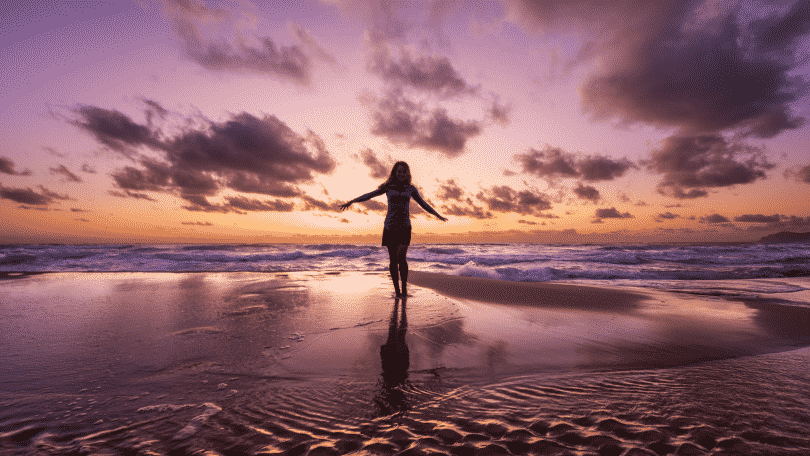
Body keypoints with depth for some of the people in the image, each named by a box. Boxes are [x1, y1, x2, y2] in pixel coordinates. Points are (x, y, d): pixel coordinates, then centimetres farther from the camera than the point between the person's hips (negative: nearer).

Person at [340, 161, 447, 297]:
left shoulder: (411, 189, 8)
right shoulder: (388, 187, 5)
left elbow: (423, 204, 18)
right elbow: (369, 195, 4)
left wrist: (438, 215, 23)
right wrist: (351, 201, -3)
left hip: (405, 227, 0)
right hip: (390, 227, 0)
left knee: (401, 256, -15)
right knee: (393, 259, 2)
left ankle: (404, 288, -4)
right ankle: (397, 290, 11)